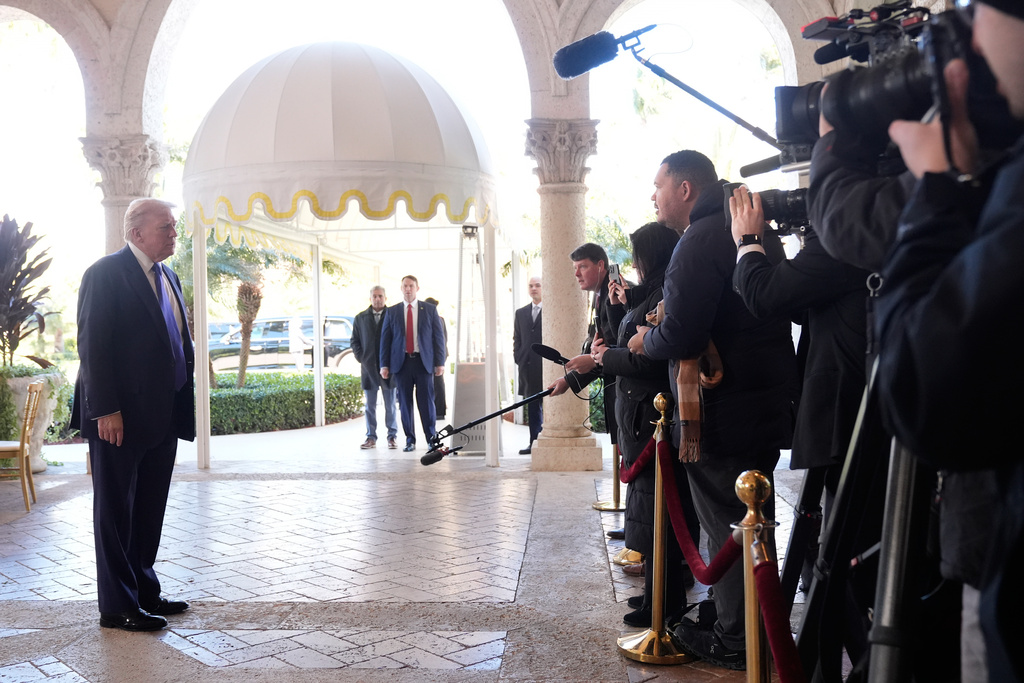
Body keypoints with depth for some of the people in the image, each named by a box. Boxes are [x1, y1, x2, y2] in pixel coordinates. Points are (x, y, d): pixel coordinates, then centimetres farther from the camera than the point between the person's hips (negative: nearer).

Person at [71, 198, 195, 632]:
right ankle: (117, 607, 11)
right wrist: (106, 410, -20)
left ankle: (144, 591, 26)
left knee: (149, 510, 15)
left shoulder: (167, 278, 16)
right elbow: (92, 345, -15)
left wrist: (181, 408, 12)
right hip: (119, 417, -8)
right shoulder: (105, 273, -9)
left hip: (161, 416, 8)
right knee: (115, 511, 2)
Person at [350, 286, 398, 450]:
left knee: (390, 404, 4)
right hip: (368, 368, 2)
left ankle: (392, 436, 11)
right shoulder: (360, 318, 9)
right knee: (370, 405, 6)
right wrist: (361, 358, 0)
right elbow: (355, 341, 12)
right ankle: (371, 437, 11)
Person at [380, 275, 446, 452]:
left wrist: (440, 362, -2)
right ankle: (410, 440, 11)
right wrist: (384, 364, 1)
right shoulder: (392, 312, 8)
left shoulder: (430, 309, 6)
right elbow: (385, 338, 8)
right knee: (405, 403, 3)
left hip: (424, 361, -1)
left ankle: (432, 438, 11)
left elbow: (438, 336, 5)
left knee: (426, 402, 0)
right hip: (402, 362, 1)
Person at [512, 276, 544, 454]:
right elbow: (517, 339, 17)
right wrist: (518, 359, 6)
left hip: (547, 365, -5)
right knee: (532, 406, 9)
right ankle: (534, 443, 13)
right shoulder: (521, 313, 16)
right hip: (528, 366, 5)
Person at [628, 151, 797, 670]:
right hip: (768, 405, 9)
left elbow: (679, 338, -26)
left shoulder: (700, 241, -18)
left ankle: (734, 641, 15)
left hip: (721, 412, -9)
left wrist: (646, 340, -3)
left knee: (724, 526, 3)